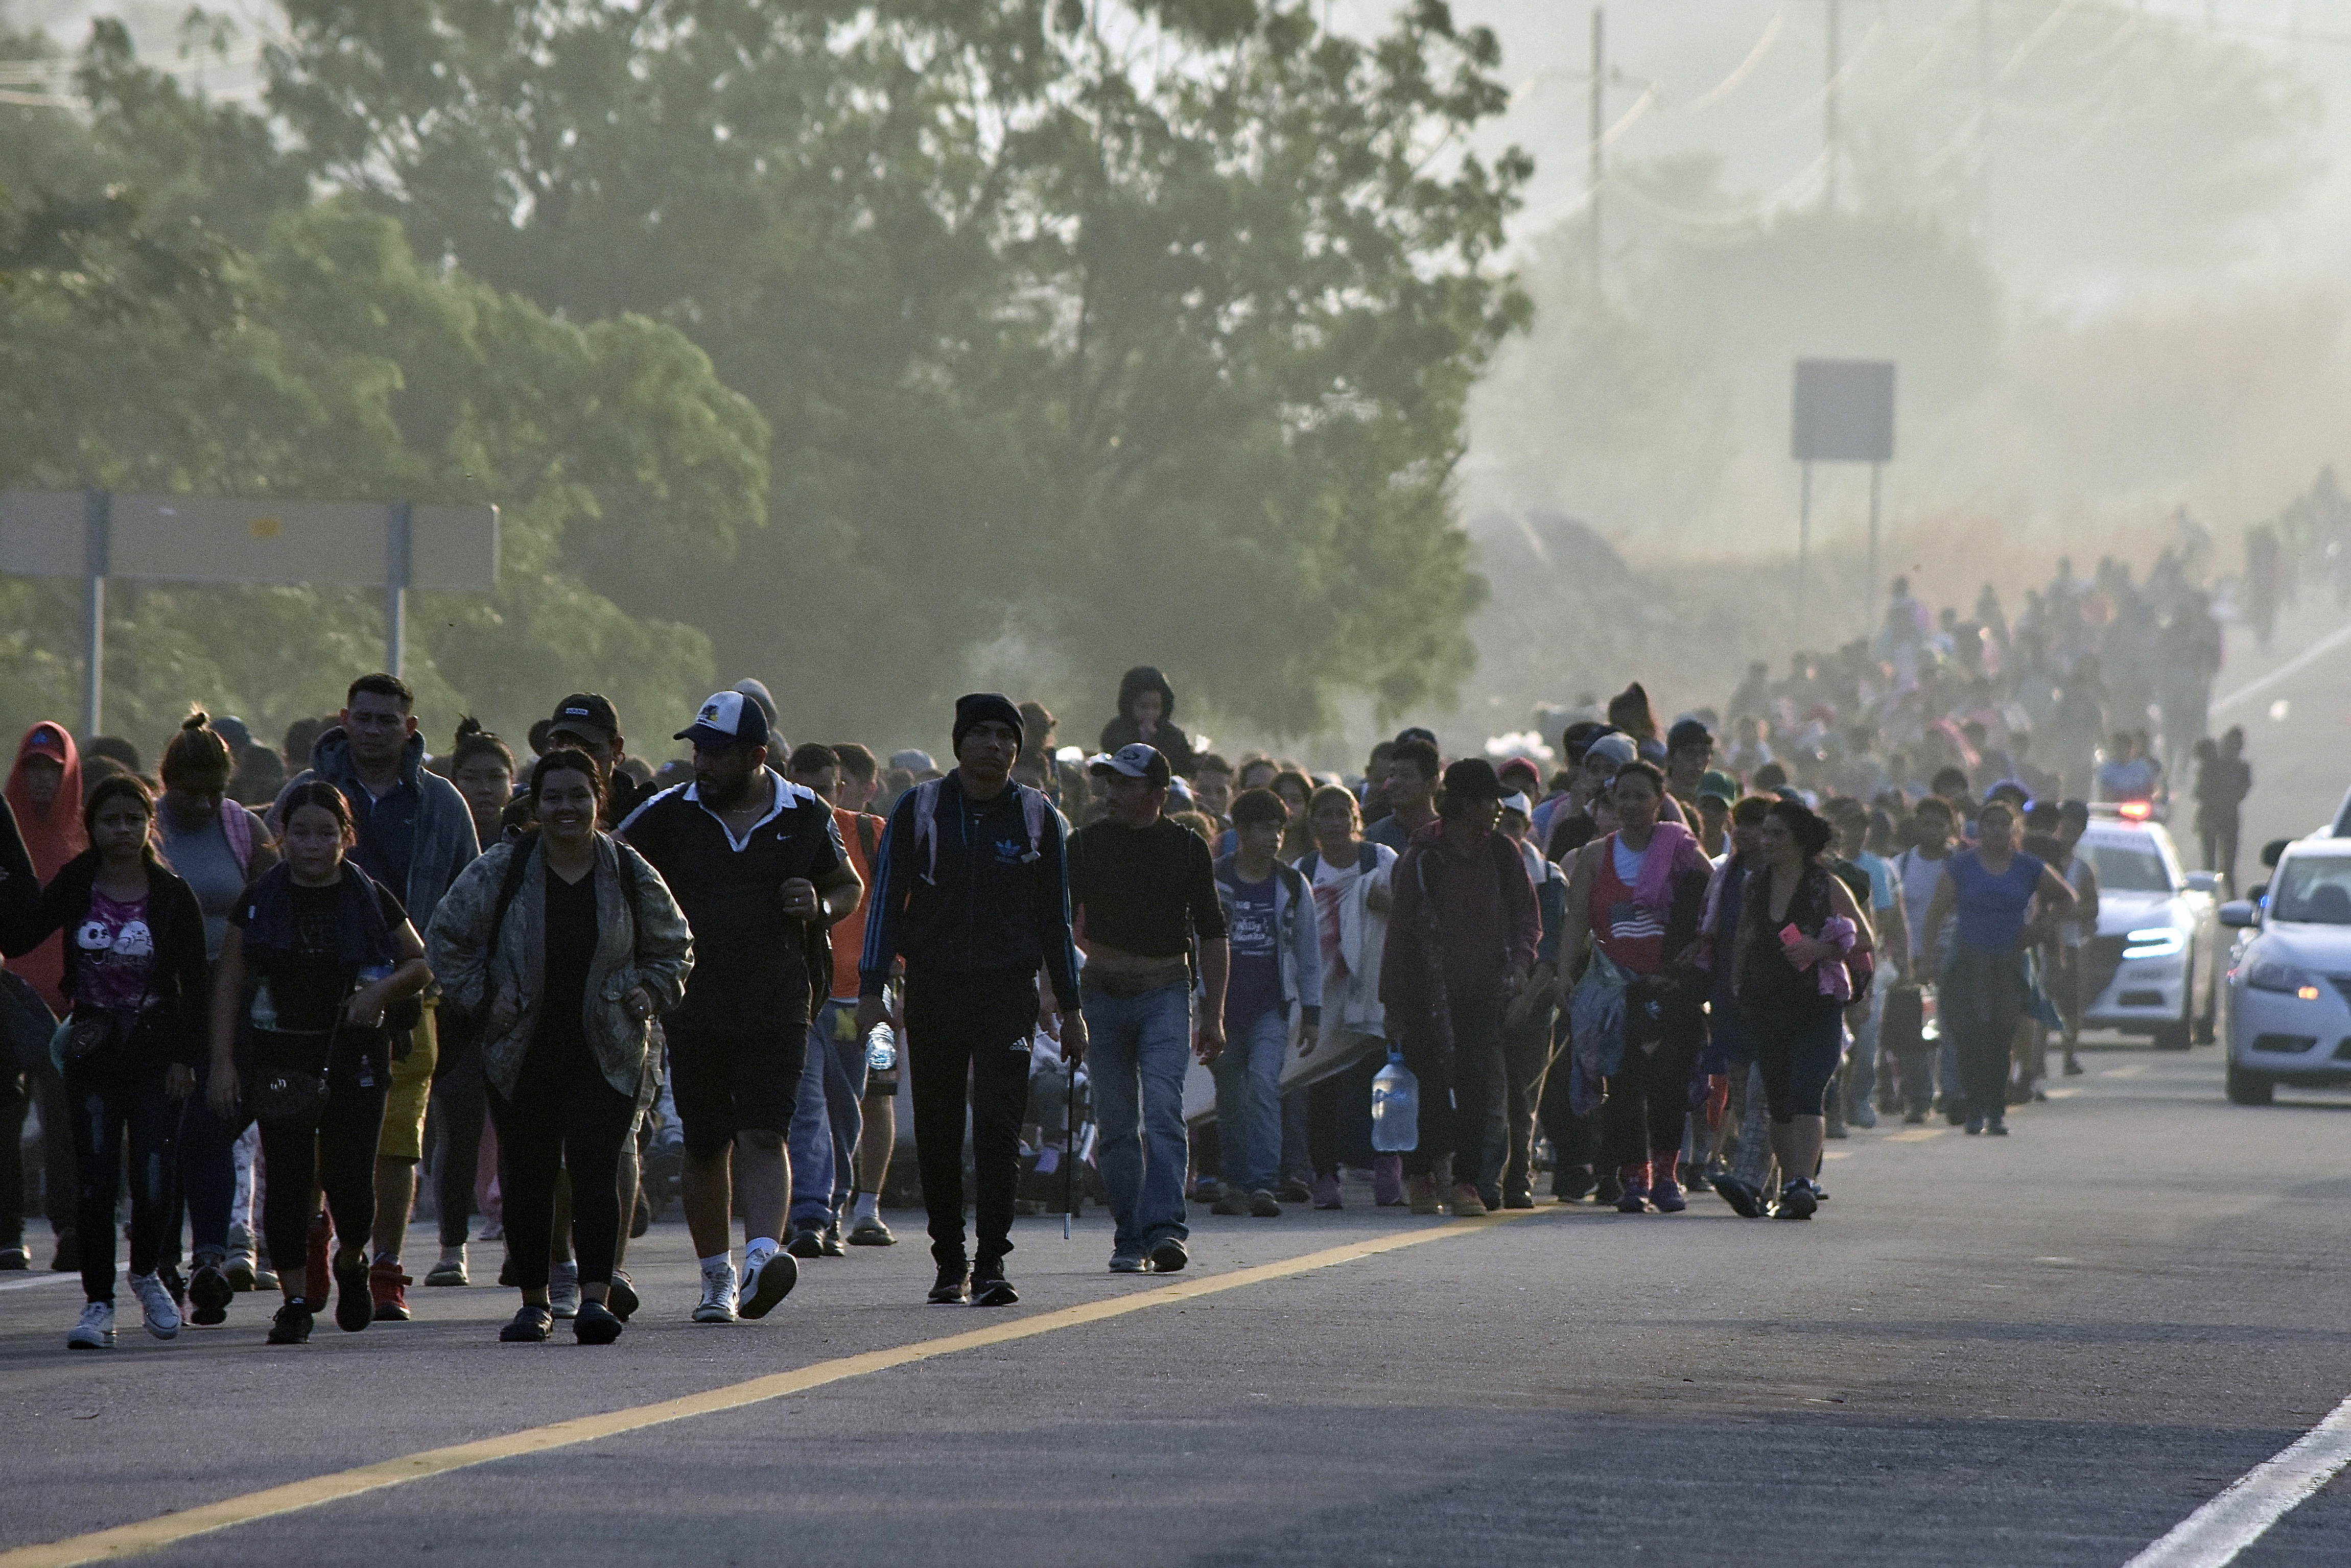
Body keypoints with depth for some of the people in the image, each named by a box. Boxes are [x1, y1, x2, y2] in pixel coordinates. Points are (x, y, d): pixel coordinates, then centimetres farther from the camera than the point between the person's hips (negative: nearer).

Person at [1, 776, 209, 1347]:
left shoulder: (172, 895, -3)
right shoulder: (75, 888, 1)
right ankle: (98, 1304, 4)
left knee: (155, 1185, -6)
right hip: (92, 1054, 1)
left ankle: (146, 1274, 22)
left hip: (154, 1049, -1)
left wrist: (184, 1057, -5)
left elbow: (193, 982, 0)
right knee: (96, 1183, -4)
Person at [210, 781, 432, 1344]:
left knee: (350, 1181, -5)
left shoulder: (371, 899, 3)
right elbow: (229, 981, 5)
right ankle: (295, 1300, 4)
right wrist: (223, 1061, -2)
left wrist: (383, 987, -10)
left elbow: (423, 965, 11)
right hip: (280, 1058, 0)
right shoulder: (260, 900, 3)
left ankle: (351, 1264, 25)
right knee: (288, 1181, -4)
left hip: (356, 1056, 0)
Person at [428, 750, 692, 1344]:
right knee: (528, 1177, 7)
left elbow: (673, 949, 16)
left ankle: (596, 1297, -22)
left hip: (607, 1057, -1)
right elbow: (446, 938, 6)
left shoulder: (630, 875, 2)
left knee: (596, 1170, -14)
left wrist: (651, 993, -1)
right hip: (523, 1057, 1)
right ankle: (534, 1301, 20)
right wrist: (480, 998, -3)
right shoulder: (501, 871, -2)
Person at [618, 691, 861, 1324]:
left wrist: (820, 909, -7)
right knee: (705, 1148, 7)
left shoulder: (806, 816, 3)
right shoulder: (671, 814, 2)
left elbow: (849, 887, 16)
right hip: (694, 1007, 2)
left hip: (778, 1011, -2)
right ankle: (716, 1279, 18)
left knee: (762, 1136, -15)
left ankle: (762, 1256, -27)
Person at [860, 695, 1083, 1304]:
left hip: (1008, 988, -1)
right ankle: (950, 1263, 19)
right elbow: (886, 900, 2)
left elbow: (1054, 918, 12)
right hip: (933, 989, 1)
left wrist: (1068, 1007, 10)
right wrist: (872, 988, -7)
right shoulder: (918, 809, 3)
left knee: (998, 1125, -12)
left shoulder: (1037, 817, 6)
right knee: (937, 1133, 6)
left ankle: (991, 1264, -14)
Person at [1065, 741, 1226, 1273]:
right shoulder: (1084, 845, 5)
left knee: (1162, 1109, -16)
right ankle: (1131, 1240, 10)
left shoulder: (1187, 849, 4)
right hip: (1103, 992, 2)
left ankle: (1164, 1229, -25)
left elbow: (1213, 935, 8)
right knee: (1116, 1123, 3)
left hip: (1166, 994, -2)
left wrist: (1213, 1015, 3)